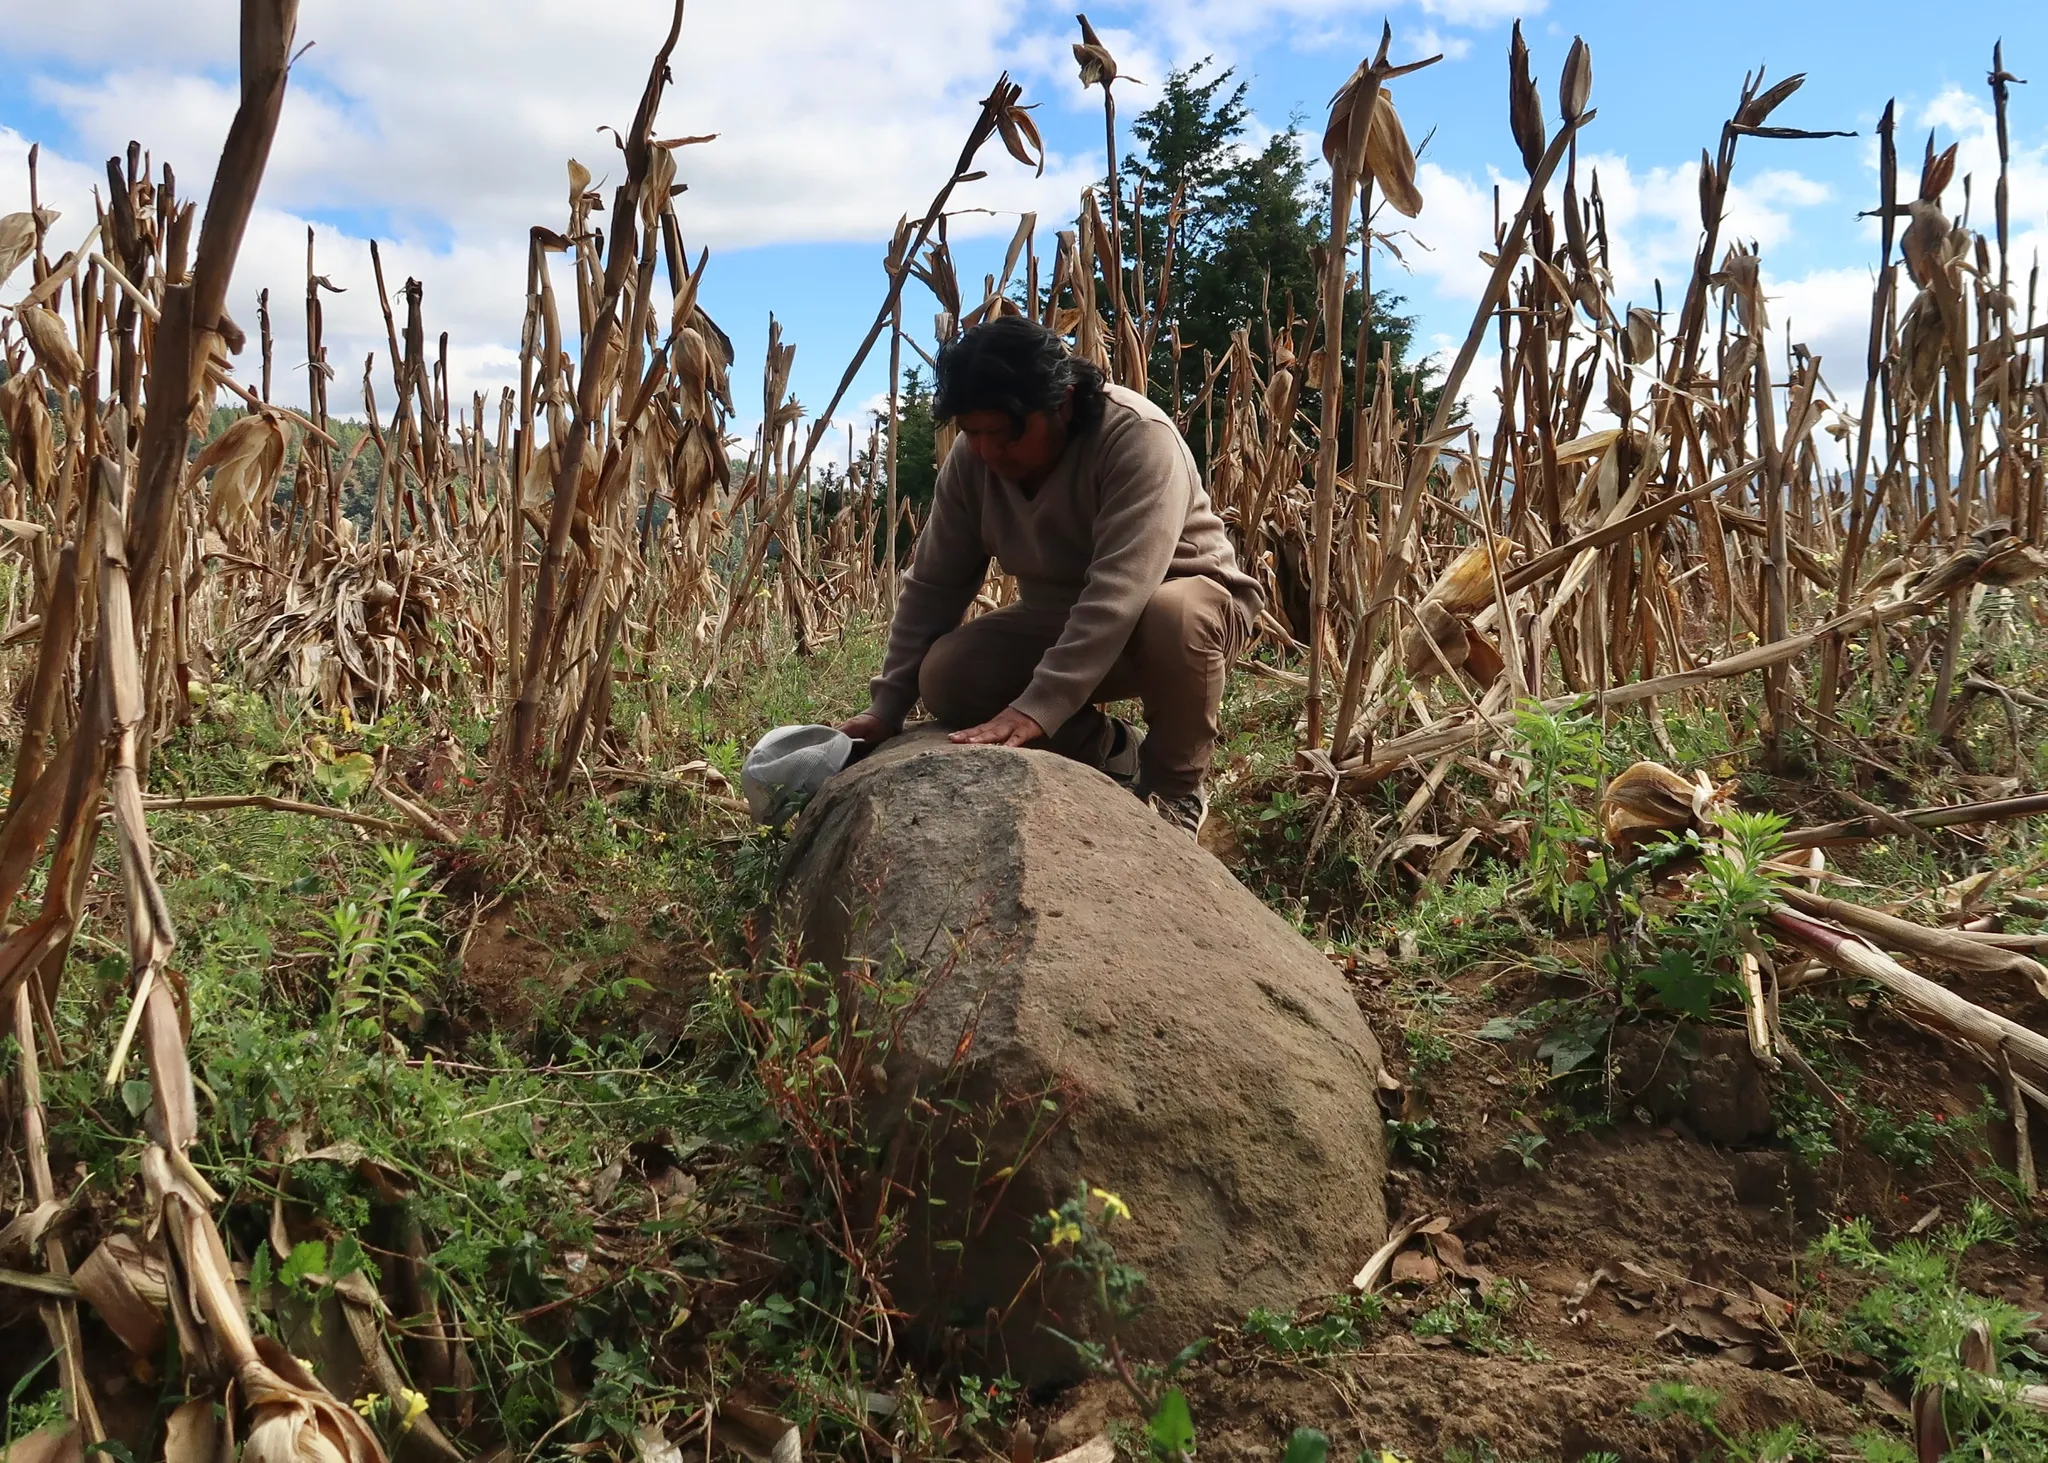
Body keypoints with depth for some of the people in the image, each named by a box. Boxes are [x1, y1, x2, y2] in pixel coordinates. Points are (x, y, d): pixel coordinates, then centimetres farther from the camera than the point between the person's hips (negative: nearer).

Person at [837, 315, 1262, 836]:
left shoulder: (1138, 437, -32)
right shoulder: (970, 458, -14)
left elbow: (1119, 592, -42)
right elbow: (932, 586, -7)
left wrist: (1035, 710, -49)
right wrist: (887, 707, -15)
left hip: (1189, 602, -5)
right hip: (1059, 620, 5)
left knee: (1174, 616, -40)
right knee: (944, 676, -19)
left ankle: (1174, 788, -12)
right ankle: (1113, 753, 2)